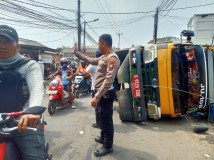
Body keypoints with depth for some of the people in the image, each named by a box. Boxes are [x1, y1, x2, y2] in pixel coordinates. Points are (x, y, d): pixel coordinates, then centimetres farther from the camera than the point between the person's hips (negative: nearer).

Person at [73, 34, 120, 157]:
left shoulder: (112, 58, -20)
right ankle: (103, 137, 45)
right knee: (103, 118, 24)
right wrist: (76, 52, 26)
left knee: (107, 120, 4)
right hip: (102, 93, 10)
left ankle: (108, 147, 22)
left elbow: (109, 80, -28)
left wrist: (96, 97, -30)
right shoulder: (104, 57, 12)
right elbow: (90, 60, 27)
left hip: (106, 94, -10)